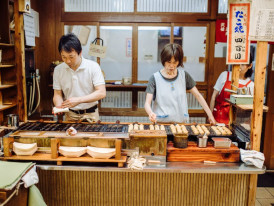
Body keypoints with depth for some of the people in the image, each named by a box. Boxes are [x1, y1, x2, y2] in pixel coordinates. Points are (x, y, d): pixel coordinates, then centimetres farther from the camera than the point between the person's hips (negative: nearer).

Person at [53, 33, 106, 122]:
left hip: (90, 115, -2)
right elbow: (57, 94, 8)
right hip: (70, 115, 2)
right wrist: (59, 106, -14)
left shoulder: (93, 66, -8)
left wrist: (79, 100, -22)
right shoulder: (58, 70, 2)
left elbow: (101, 93, -13)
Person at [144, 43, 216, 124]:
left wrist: (210, 115, 4)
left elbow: (198, 95, 10)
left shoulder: (184, 75, 6)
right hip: (161, 123, -2)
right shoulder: (155, 78, -3)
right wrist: (150, 113, -29)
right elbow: (147, 103, -7)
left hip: (181, 122, 3)